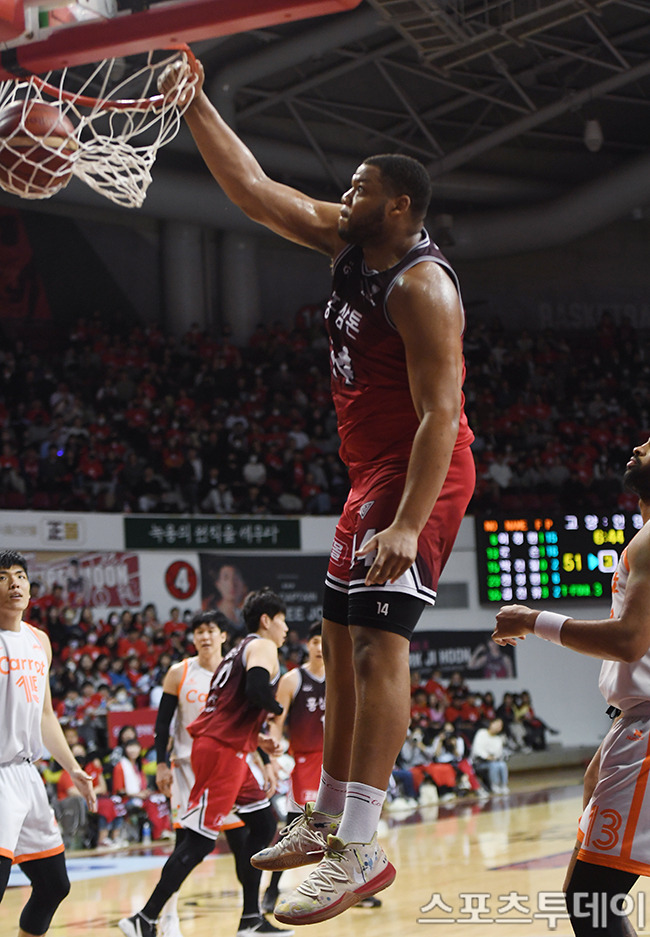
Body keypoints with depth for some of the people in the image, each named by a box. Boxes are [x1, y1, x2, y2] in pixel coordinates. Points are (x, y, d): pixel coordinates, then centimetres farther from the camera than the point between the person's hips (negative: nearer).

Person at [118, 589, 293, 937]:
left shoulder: (239, 650, 24)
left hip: (212, 743, 10)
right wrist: (279, 710, -5)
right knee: (199, 840, -11)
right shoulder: (263, 646, -4)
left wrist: (259, 740, 25)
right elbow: (256, 689, -23)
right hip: (223, 749, -10)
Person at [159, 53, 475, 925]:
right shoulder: (348, 242, 8)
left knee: (378, 639, -18)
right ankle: (328, 820, 24)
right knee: (342, 641, 14)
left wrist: (409, 523, -32)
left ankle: (360, 853, -23)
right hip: (373, 472, 10)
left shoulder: (420, 285, -19)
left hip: (419, 476, -10)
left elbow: (442, 411, -25)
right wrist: (196, 107, 6)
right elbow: (253, 188, 13)